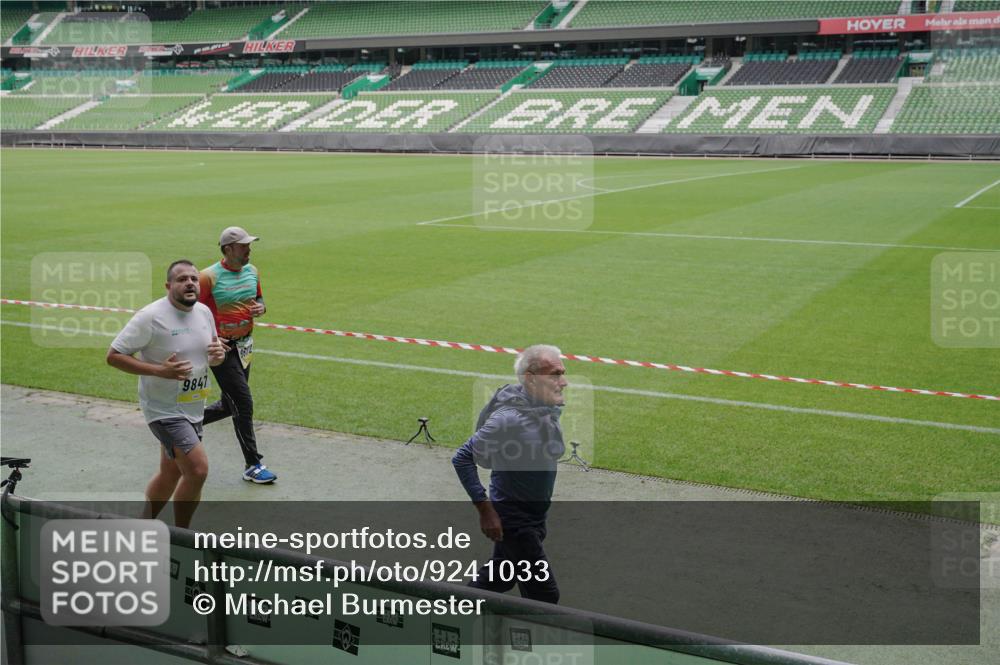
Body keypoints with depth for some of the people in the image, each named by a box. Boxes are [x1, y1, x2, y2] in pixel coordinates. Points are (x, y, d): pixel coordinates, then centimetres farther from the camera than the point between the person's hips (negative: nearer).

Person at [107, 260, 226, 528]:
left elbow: (212, 352, 19)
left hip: (193, 409, 8)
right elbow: (114, 356, -16)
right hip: (164, 410, -8)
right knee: (197, 469, -17)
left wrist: (218, 354, -7)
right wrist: (160, 370, -26)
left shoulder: (204, 312, 4)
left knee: (171, 473, 19)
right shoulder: (150, 316, -16)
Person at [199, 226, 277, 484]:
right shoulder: (208, 277, -15)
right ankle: (252, 465, 2)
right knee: (243, 404, -7)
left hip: (245, 346, 7)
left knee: (229, 406, 15)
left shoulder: (251, 271, 5)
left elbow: (258, 298, 20)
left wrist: (260, 308, -5)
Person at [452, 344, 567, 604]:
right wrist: (486, 510, -23)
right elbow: (462, 459, -22)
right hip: (513, 522, -8)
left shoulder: (551, 410, 0)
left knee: (499, 579, 22)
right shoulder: (508, 419, -26)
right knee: (545, 597, -5)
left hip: (535, 520, 9)